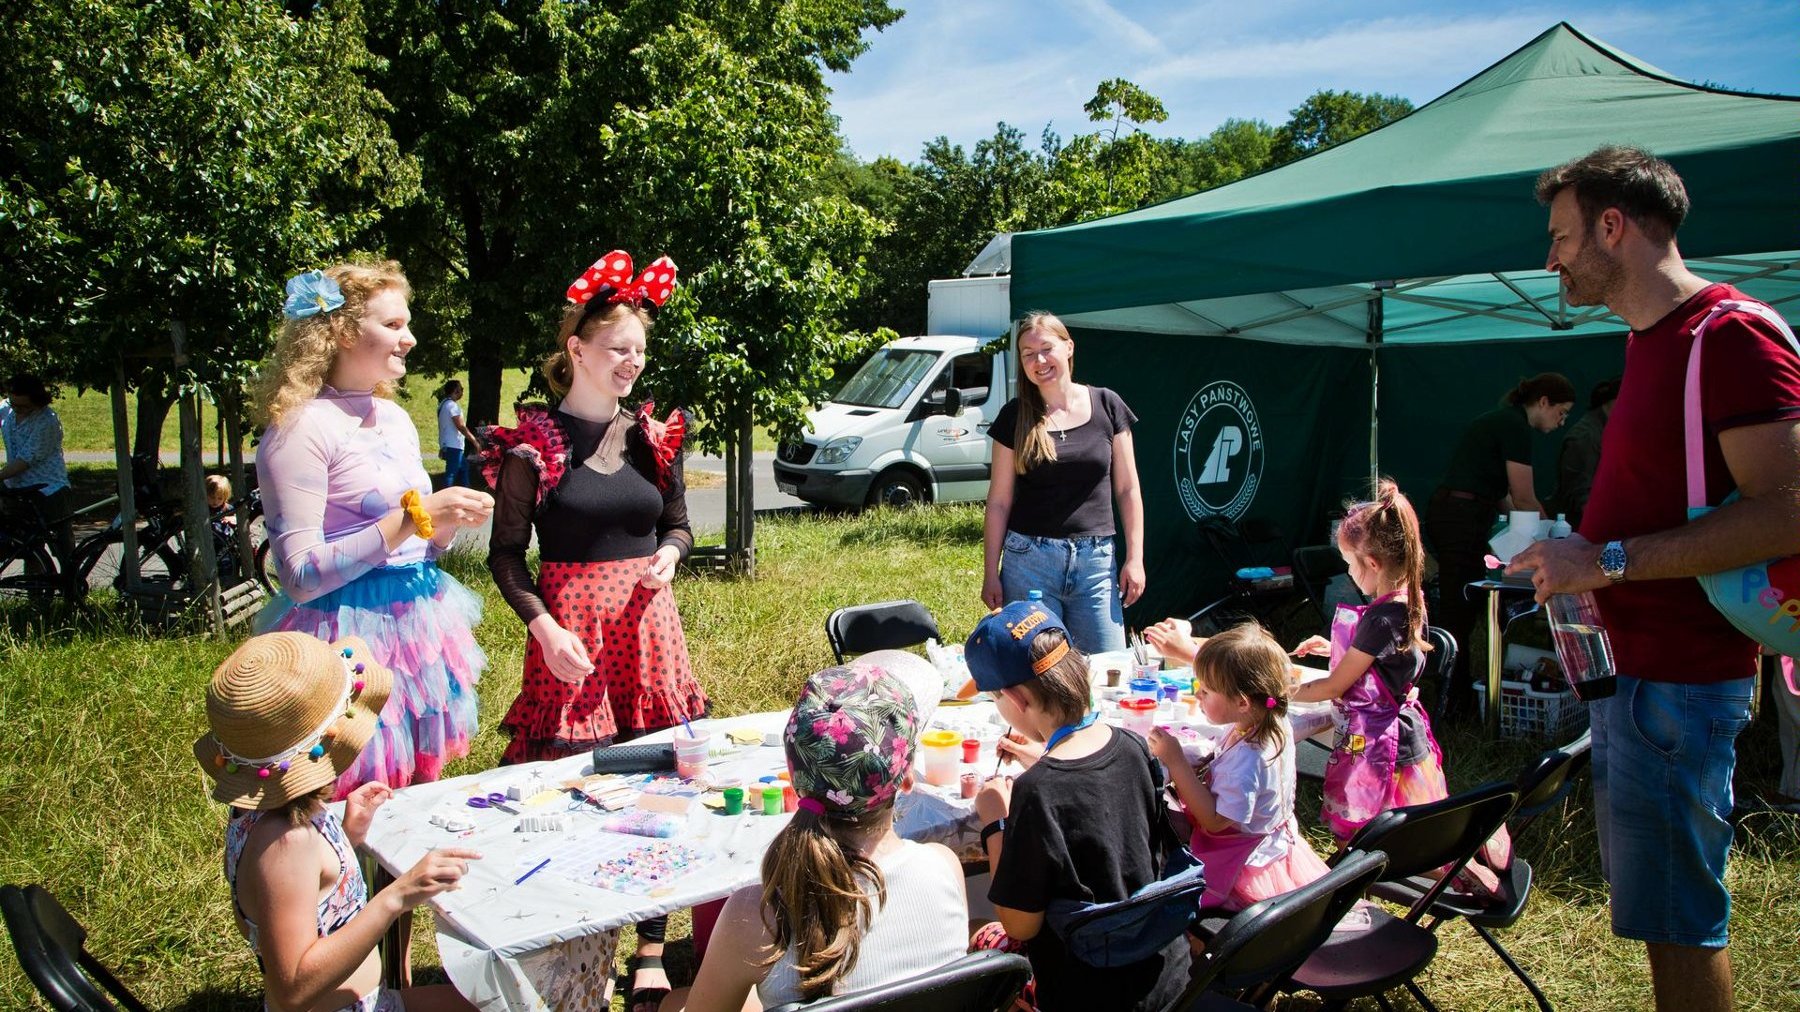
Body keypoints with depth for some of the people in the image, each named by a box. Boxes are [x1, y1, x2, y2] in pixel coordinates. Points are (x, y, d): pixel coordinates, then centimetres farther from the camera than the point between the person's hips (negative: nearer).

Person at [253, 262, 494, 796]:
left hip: (416, 628, 7)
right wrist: (414, 518, -19)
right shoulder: (301, 430, -12)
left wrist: (448, 523, -1)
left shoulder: (396, 418, 12)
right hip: (355, 638, -7)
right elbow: (301, 577, -17)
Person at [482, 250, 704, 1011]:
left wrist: (669, 553, -4)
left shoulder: (653, 436, 7)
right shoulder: (535, 444, -5)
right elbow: (506, 554, -3)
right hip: (570, 628, -4)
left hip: (647, 622, 4)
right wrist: (544, 627, -16)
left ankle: (651, 950, 21)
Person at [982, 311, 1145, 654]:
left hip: (1096, 559, 1)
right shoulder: (1015, 416, 2)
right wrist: (990, 573, 1)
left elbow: (1127, 489, 6)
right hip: (1029, 558, -1)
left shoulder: (1106, 406, 4)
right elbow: (999, 500, 3)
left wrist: (1135, 558, 0)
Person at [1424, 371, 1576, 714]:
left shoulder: (1502, 420, 19)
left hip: (1447, 515, 10)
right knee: (1458, 611, -4)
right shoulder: (1515, 426, -11)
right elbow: (1524, 499, -11)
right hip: (1462, 521, -10)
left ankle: (1457, 690, 21)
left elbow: (1498, 492, 19)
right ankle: (1454, 698, 2)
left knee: (1458, 608, 14)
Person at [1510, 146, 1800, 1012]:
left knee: (1677, 917, -1)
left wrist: (1608, 560, -23)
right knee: (1652, 900, 18)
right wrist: (1572, 554, 13)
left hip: (1678, 681, -10)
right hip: (1627, 666, 10)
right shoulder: (1651, 339, 15)